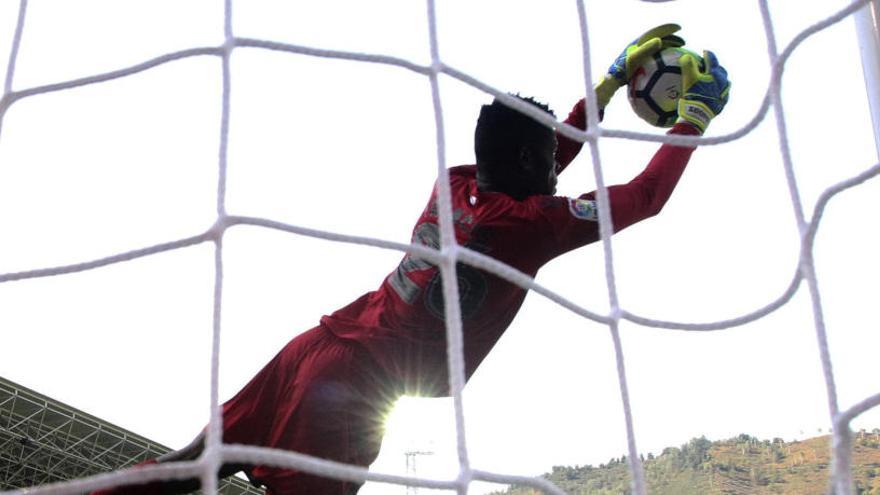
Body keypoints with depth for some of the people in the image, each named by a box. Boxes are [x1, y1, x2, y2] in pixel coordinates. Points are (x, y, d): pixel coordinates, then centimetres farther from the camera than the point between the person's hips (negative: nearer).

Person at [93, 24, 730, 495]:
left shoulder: (458, 182, 11)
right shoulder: (530, 222, -10)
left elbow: (546, 158, 29)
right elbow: (645, 198, -2)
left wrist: (615, 78, 32)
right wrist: (695, 117, 12)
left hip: (320, 347, 8)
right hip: (356, 387, -8)